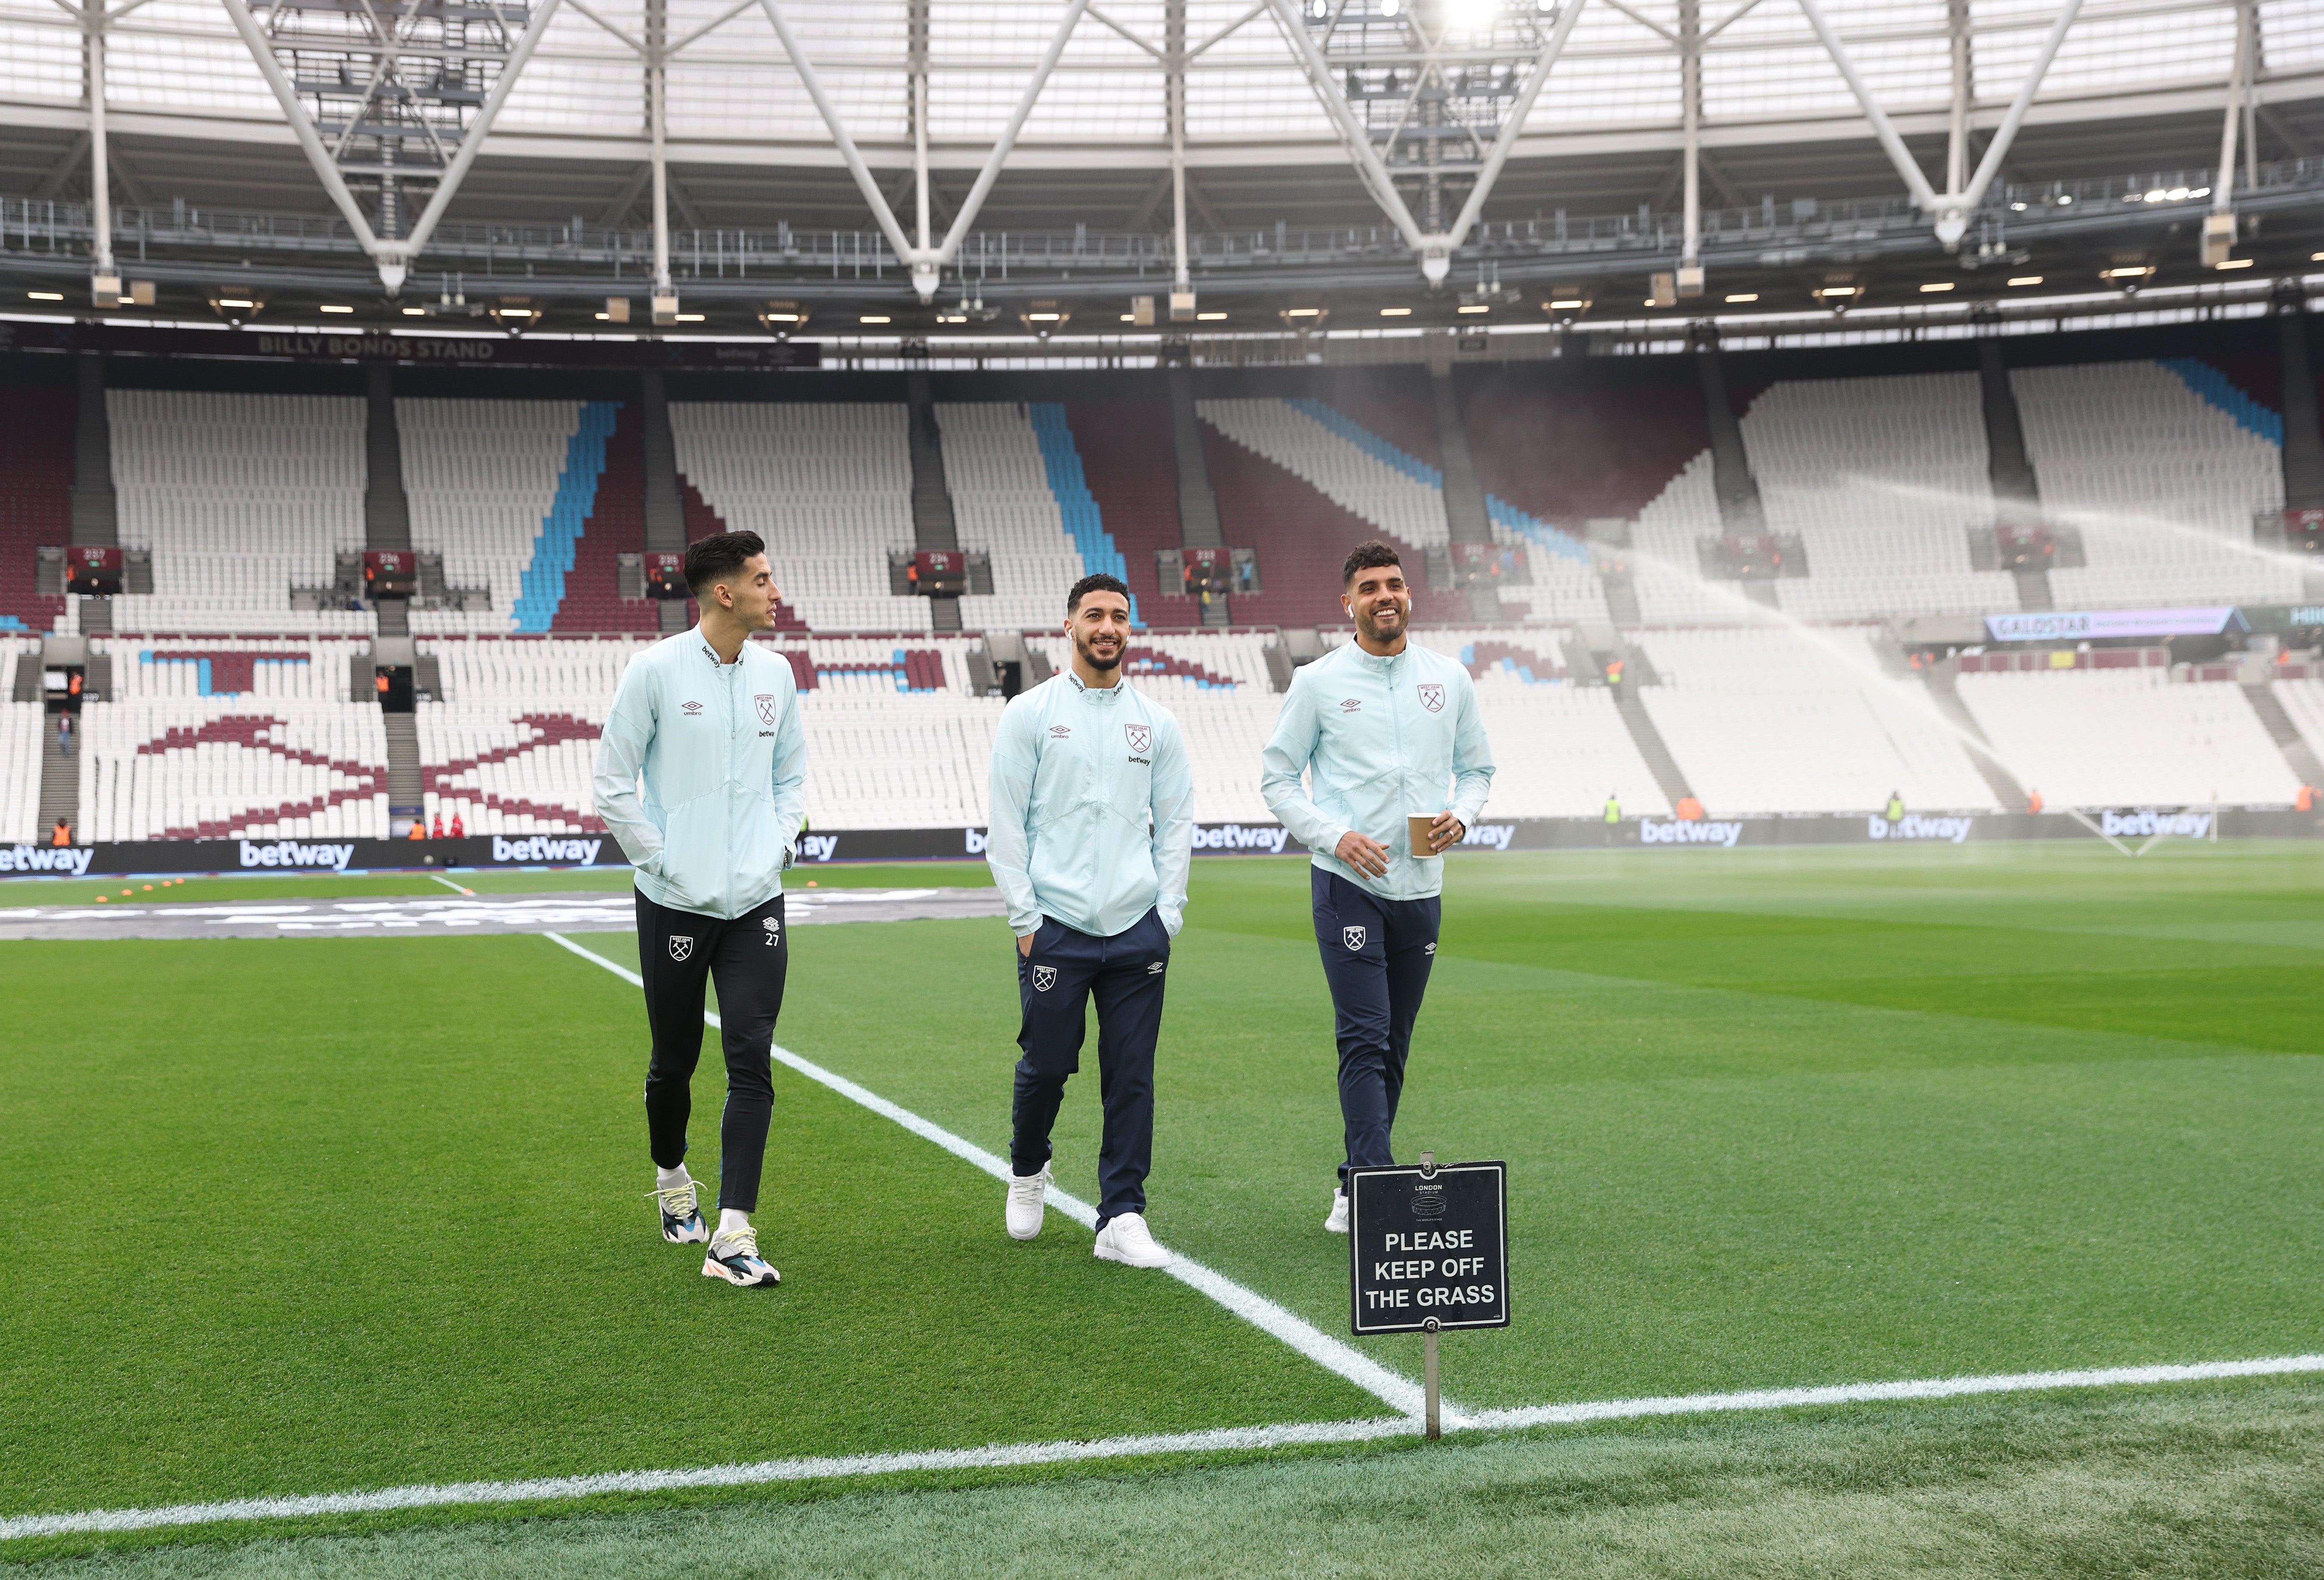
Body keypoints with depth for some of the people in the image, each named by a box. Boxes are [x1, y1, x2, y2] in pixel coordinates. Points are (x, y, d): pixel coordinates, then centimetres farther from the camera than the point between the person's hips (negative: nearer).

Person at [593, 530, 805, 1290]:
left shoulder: (775, 673, 6)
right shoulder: (655, 669, -8)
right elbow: (613, 782, -4)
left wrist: (779, 848, 6)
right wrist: (661, 861, -7)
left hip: (757, 903, 3)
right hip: (676, 904, -3)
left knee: (752, 1064, -7)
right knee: (674, 1061, 11)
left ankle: (732, 1238, -7)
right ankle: (672, 1179, 39)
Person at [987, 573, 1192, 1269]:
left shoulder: (1157, 721, 10)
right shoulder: (1029, 714, 1)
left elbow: (1176, 822, 12)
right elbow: (1006, 822, -1)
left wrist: (1168, 915, 4)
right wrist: (1024, 918, -6)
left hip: (1139, 929, 2)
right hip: (1056, 926, -2)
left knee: (1132, 1076, 2)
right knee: (1045, 1066, 4)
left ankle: (1122, 1217, 9)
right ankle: (1028, 1170, 33)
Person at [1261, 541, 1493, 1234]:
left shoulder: (1450, 678, 8)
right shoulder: (1318, 682, -1)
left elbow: (1477, 767, 17)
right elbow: (1277, 777, 2)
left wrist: (1460, 817, -4)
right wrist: (1335, 836, -12)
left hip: (1422, 886, 4)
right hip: (1348, 884, -4)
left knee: (1394, 1044, 9)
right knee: (1365, 1038, -13)